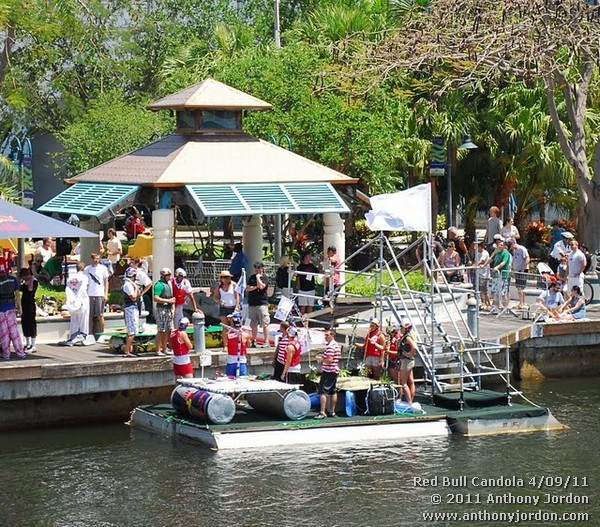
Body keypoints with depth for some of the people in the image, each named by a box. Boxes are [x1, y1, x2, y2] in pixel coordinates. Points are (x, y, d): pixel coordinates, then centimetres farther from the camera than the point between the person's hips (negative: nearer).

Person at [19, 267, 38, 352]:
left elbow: (30, 289, -26)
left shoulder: (34, 281, -10)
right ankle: (27, 344, 20)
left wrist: (31, 279, -21)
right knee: (24, 323, 11)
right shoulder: (23, 282, 13)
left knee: (31, 323, -6)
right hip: (24, 304, 8)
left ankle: (33, 345, -4)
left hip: (30, 304, -8)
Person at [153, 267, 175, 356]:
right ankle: (158, 351, -4)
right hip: (161, 309, -9)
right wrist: (168, 301, -20)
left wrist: (172, 309, 17)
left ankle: (164, 349, 19)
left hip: (168, 310, 9)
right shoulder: (159, 285, -13)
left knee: (167, 330, 11)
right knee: (161, 331, -7)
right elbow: (156, 298, -21)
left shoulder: (168, 284, 16)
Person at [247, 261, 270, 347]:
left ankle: (266, 341, -9)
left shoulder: (265, 278, -1)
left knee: (265, 324, -9)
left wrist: (258, 277, -7)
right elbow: (247, 288, 8)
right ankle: (254, 341, 16)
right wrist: (255, 287, -7)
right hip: (252, 304, 5)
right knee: (253, 324, 9)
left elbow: (261, 286, -18)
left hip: (262, 304, -5)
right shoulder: (252, 277, 15)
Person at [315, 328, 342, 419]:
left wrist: (321, 359, -10)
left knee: (322, 392, -8)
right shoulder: (337, 346, 13)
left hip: (328, 371, -10)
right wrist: (323, 357, 16)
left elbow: (329, 360, -25)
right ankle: (332, 411, 18)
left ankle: (322, 412, -13)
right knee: (333, 392, 13)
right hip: (335, 370, 10)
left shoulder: (330, 346, -18)